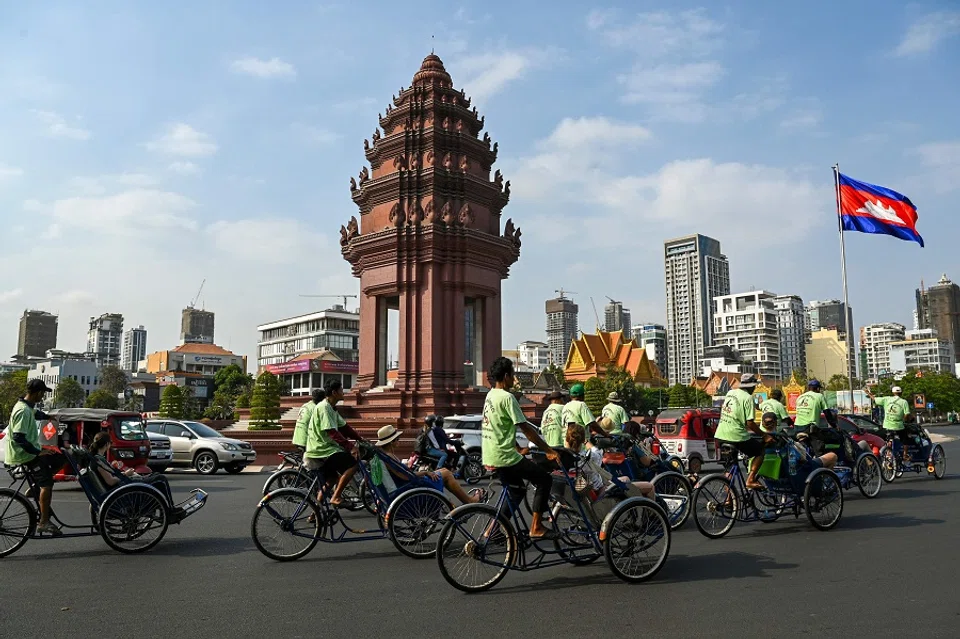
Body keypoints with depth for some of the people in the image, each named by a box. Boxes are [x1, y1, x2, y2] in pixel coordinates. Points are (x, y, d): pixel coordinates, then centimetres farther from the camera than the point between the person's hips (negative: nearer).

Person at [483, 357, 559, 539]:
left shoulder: (490, 396, 12)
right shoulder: (507, 397, -17)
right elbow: (526, 428, -18)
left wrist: (518, 448, 24)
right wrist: (549, 450, -12)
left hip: (491, 456, 10)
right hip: (505, 457, -10)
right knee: (545, 480, -1)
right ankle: (536, 527, -1)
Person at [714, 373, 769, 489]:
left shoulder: (730, 393, 13)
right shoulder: (748, 398, -9)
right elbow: (750, 423, -14)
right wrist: (764, 435, -5)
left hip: (720, 436, 7)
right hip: (736, 436, -7)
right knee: (760, 451, 15)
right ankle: (751, 480, 4)